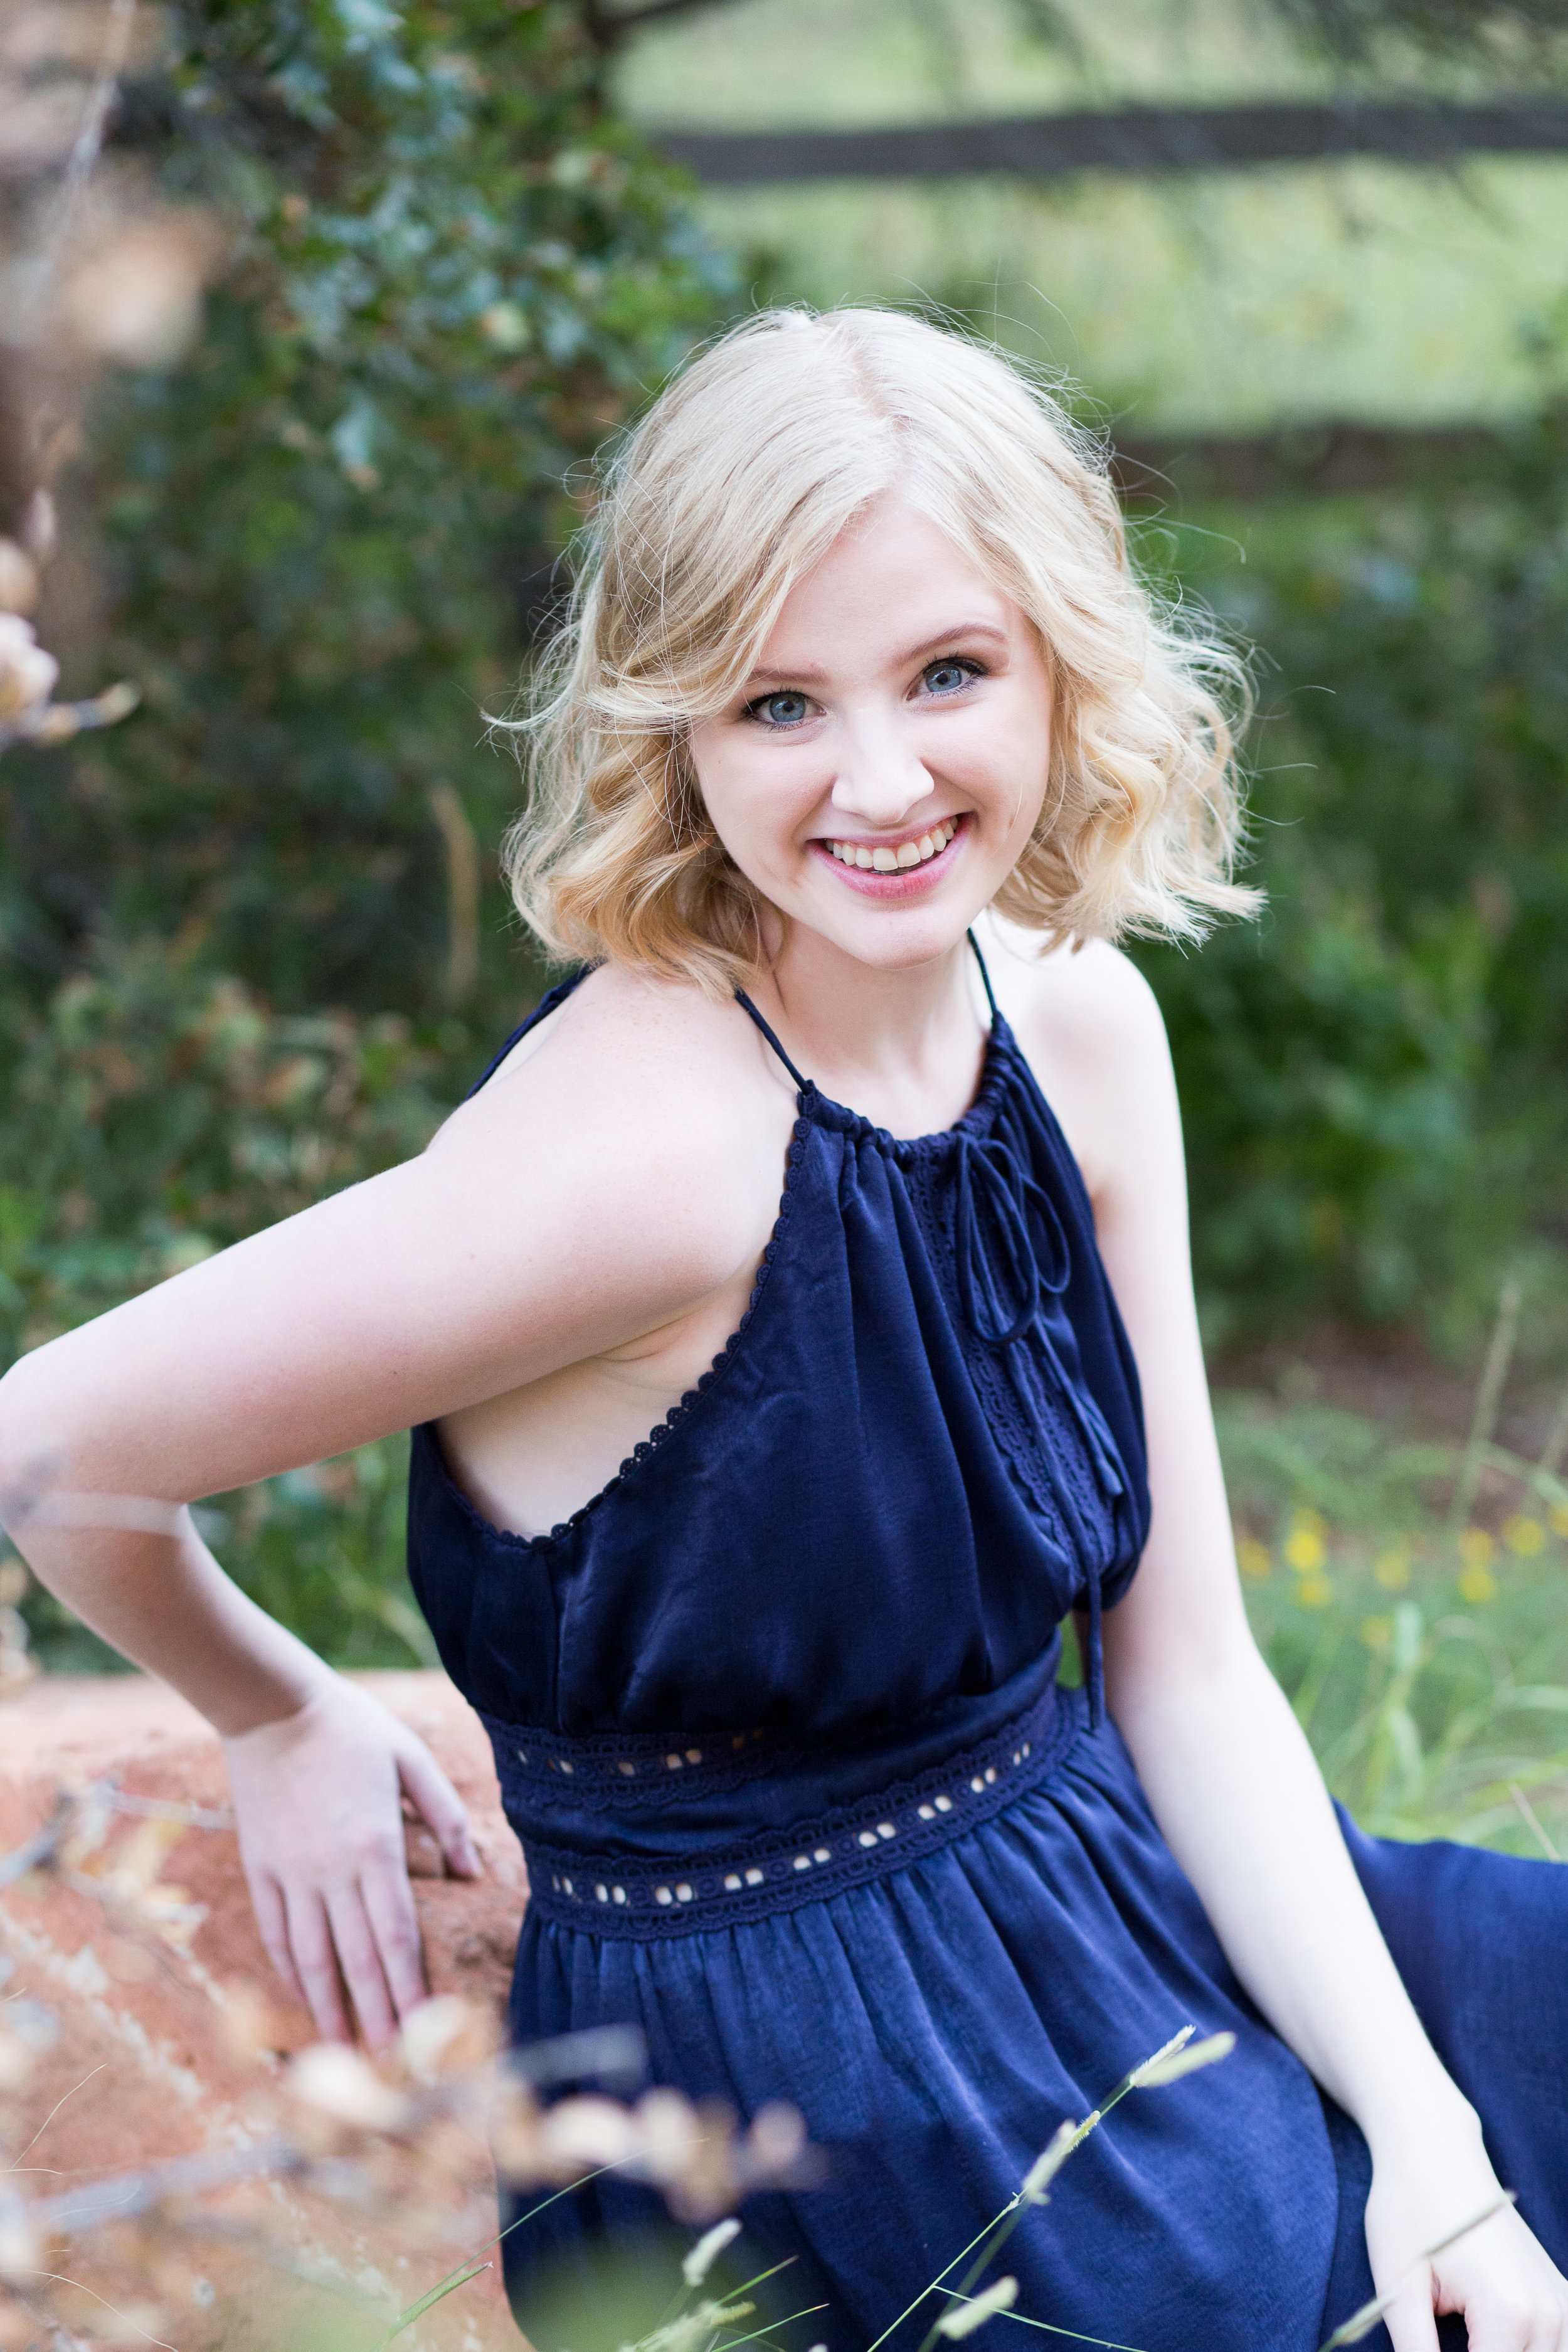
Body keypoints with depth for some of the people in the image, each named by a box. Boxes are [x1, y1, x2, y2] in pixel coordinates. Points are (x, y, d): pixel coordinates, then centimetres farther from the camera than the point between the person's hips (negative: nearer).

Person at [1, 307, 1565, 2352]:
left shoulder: (1079, 1029, -3)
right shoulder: (648, 1140, -26)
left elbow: (1186, 1671, 0)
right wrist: (282, 1722, 0)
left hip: (1096, 1886, 7)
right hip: (791, 2094, -7)